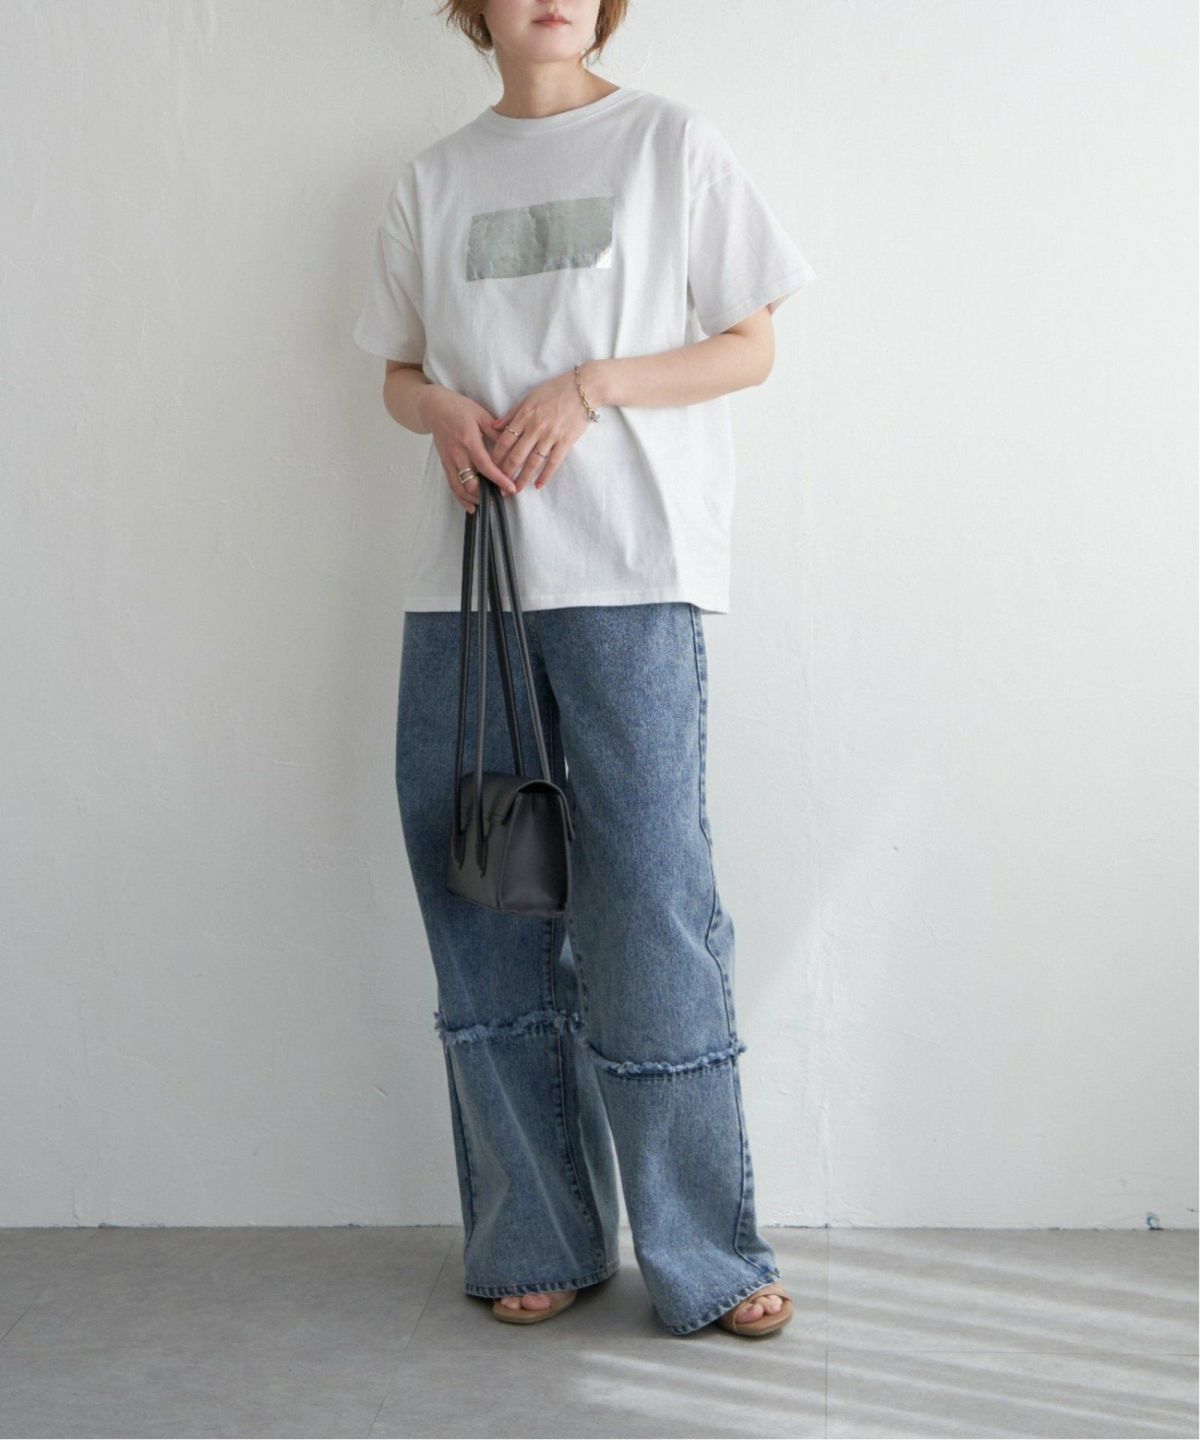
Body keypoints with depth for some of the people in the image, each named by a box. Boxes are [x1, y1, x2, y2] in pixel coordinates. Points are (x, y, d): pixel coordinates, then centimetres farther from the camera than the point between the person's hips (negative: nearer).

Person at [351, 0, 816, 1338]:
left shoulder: (672, 143, 7)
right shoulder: (433, 179, 16)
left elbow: (750, 348, 5)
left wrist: (588, 387, -10)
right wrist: (443, 409, -3)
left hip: (629, 574, -4)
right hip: (460, 579, 4)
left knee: (652, 913, -6)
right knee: (481, 910, 5)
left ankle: (706, 1257, 9)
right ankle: (534, 1242, 19)